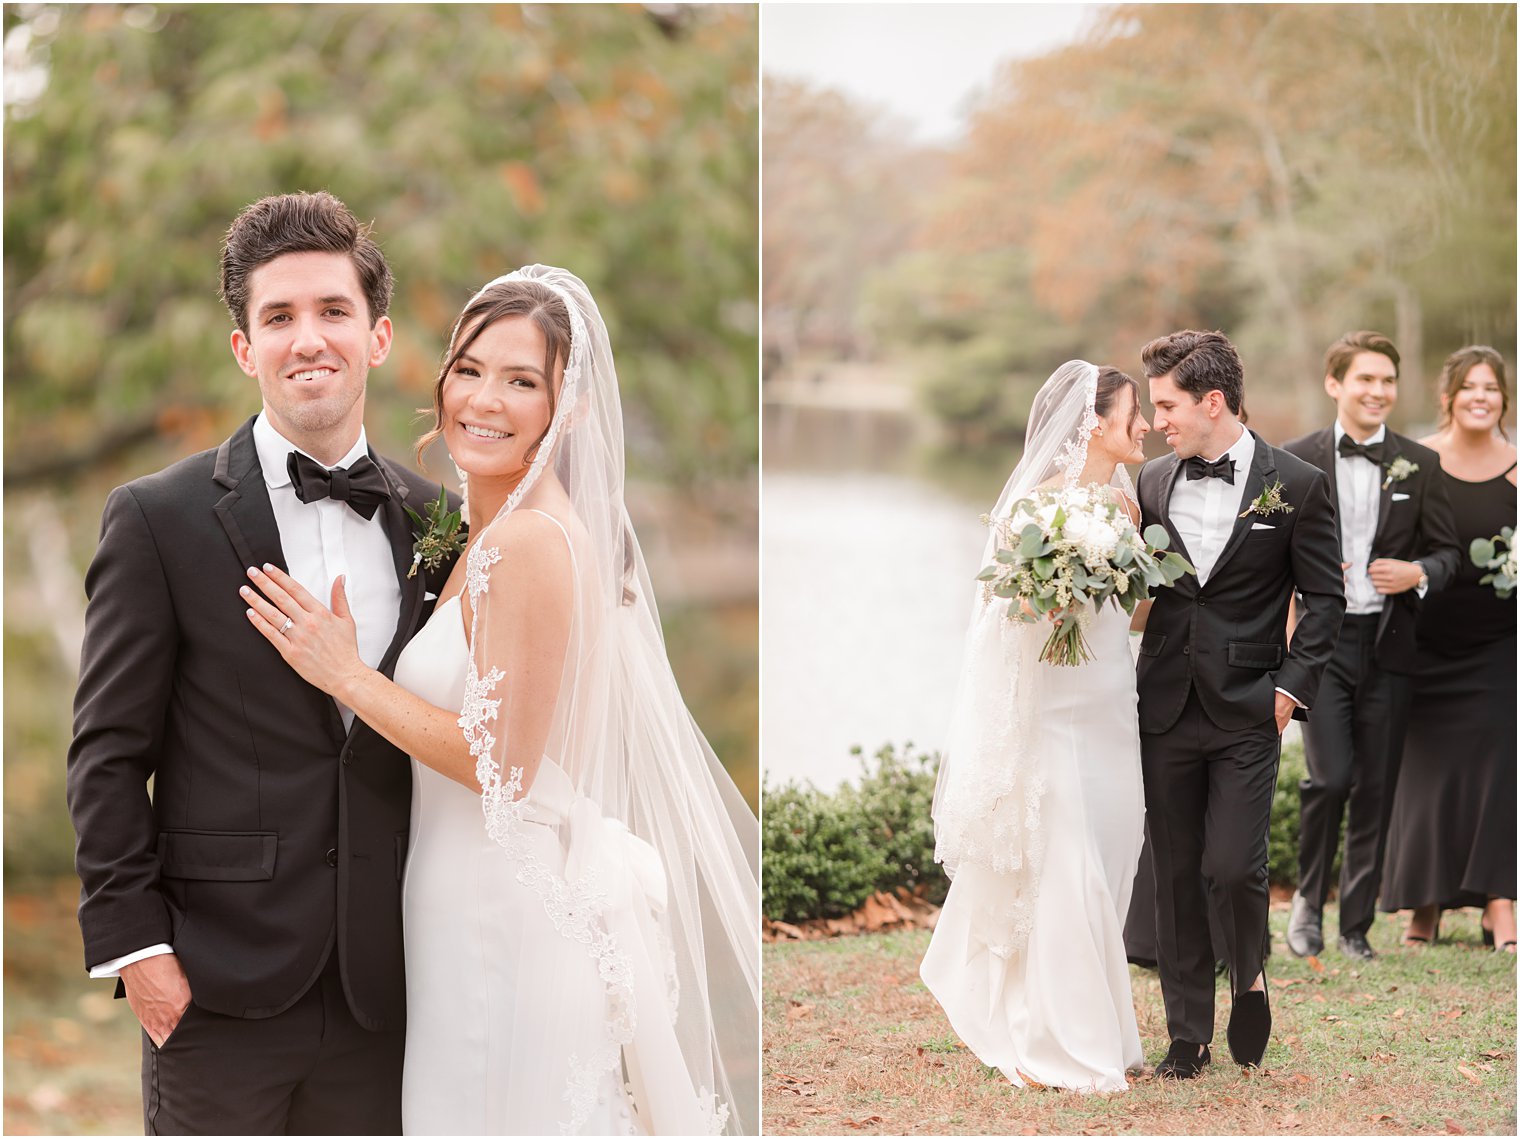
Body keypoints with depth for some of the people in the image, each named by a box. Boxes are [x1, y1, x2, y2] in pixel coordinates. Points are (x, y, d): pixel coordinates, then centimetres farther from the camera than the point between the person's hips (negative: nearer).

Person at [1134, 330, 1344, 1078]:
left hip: (1248, 712, -4)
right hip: (1166, 707, 4)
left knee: (1232, 867, -9)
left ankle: (1249, 978, 22)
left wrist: (1292, 685, -8)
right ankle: (1188, 1034, 17)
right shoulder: (1153, 481, 6)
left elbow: (1324, 597, -1)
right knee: (1175, 874, 7)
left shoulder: (1297, 486, -5)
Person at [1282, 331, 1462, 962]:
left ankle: (1356, 927, 15)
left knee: (1376, 788, 4)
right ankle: (1308, 898, 11)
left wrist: (1419, 573, -12)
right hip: (1320, 638, -2)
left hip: (1388, 643, 2)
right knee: (1330, 776, -13)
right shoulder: (1296, 460, 2)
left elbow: (1447, 550, 10)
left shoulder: (1421, 465, 7)